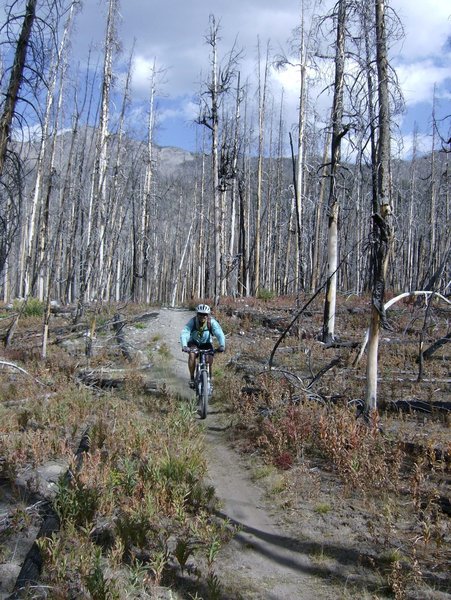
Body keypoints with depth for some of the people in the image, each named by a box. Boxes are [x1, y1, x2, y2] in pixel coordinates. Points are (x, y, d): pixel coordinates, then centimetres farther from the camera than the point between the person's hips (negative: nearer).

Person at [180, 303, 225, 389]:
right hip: (194, 342, -1)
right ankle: (192, 378, -12)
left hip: (206, 343, 1)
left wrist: (222, 345, -56)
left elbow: (220, 334, -37)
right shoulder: (192, 321, -28)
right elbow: (184, 333, -40)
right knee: (192, 355, -29)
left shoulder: (212, 322, -27)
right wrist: (184, 346, -58)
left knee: (209, 362, -18)